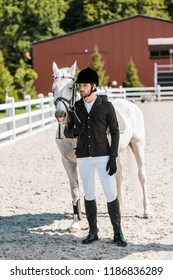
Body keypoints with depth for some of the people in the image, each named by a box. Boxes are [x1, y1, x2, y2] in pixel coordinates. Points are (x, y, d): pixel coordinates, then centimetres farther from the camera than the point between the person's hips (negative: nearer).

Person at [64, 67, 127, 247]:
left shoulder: (106, 106, -3)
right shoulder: (75, 108, 4)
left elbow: (115, 132, -3)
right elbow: (67, 132, 10)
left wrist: (113, 158, -10)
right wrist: (74, 131, -14)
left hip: (103, 156, -3)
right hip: (83, 157, 3)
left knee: (111, 193, -4)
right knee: (88, 194, 8)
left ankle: (118, 233, 5)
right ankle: (93, 232, 18)